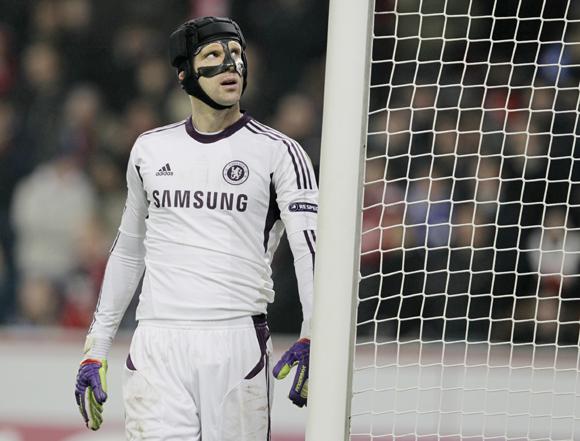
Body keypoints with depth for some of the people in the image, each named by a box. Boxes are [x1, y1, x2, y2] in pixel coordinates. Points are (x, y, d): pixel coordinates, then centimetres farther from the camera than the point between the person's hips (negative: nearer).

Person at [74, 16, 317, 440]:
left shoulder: (278, 152, 0)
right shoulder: (150, 149, 13)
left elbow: (312, 246, -10)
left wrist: (312, 339, -26)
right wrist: (97, 346, 19)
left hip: (237, 343, -2)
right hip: (156, 347, 2)